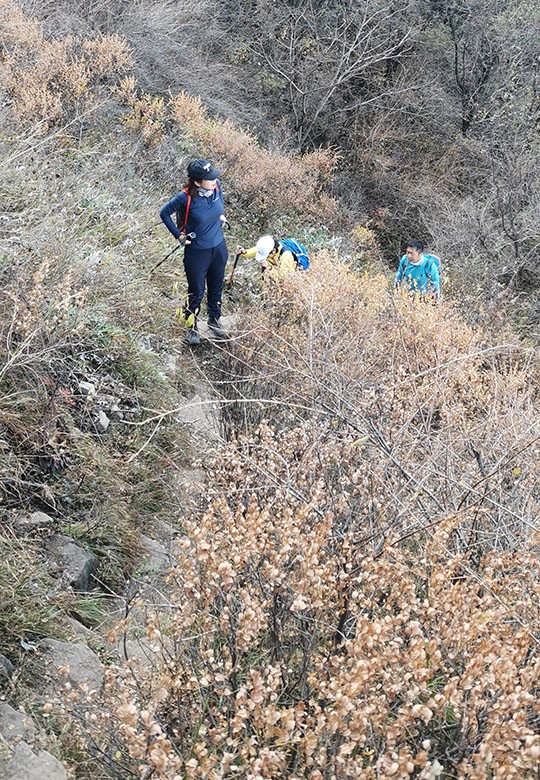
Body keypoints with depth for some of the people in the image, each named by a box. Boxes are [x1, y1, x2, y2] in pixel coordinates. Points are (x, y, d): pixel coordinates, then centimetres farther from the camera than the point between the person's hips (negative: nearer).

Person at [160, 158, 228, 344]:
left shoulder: (216, 185, -14)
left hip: (219, 247, 5)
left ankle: (214, 320, 45)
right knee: (196, 292, 11)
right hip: (196, 252, -5)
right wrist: (178, 235, -9)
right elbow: (164, 213, -10)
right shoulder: (185, 198, -27)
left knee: (216, 288, 22)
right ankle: (192, 327, 34)